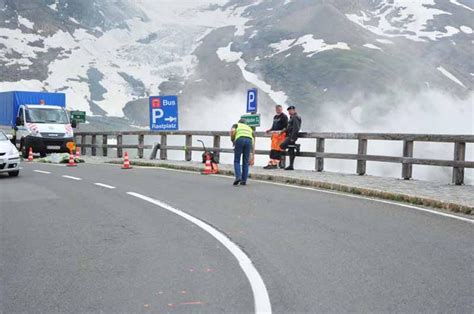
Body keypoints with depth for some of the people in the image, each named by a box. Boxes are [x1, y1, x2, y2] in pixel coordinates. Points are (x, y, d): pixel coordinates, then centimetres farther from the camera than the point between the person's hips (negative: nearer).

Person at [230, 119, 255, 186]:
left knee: (237, 161, 8)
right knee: (245, 162, 13)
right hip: (249, 140, 3)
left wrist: (232, 140, 19)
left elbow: (232, 131, 2)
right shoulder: (249, 128, 37)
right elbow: (253, 141, 30)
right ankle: (244, 180, 13)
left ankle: (238, 177, -9)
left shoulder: (236, 125, 29)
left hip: (239, 139, -3)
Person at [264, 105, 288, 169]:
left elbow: (285, 126, -10)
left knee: (278, 149, -10)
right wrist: (270, 130, 12)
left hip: (280, 134, -8)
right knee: (273, 149, 6)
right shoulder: (275, 117, 22)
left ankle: (275, 164, -10)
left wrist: (282, 131, -24)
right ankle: (270, 163, 8)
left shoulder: (284, 116, -2)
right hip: (274, 134, 8)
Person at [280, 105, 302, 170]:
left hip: (292, 136, -10)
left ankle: (295, 146, -9)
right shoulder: (292, 118, 21)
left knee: (282, 146, -17)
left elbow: (296, 128, -20)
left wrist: (292, 138, -22)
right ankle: (291, 166, 7)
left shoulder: (295, 117, -11)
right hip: (290, 136, 10)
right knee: (291, 151, 7)